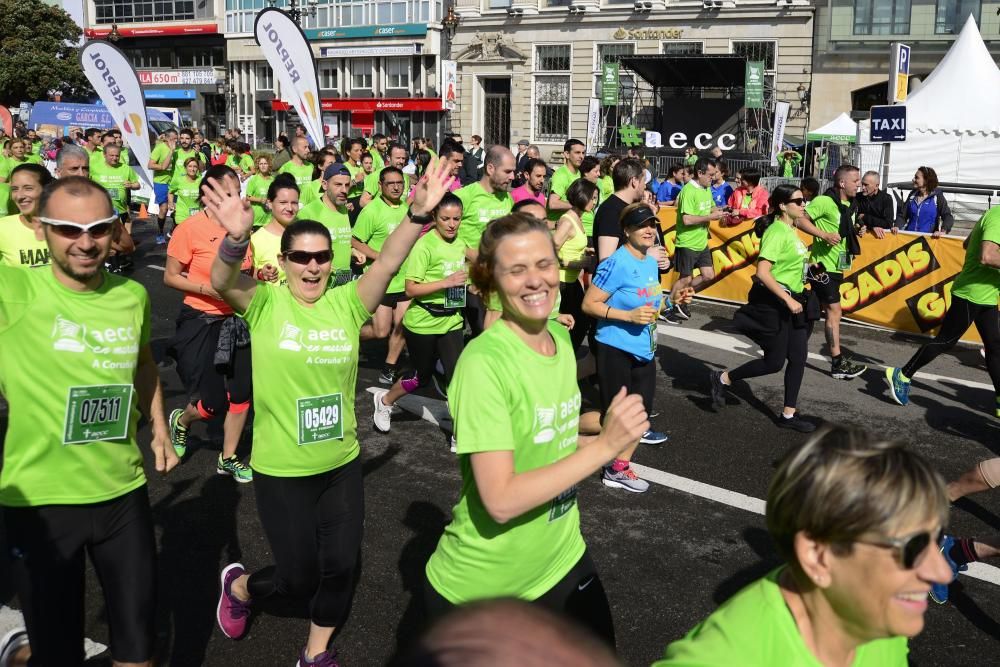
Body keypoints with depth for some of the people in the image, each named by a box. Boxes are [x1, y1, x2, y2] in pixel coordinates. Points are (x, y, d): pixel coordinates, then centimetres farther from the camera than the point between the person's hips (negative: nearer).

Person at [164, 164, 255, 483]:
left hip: (238, 322, 5)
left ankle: (228, 458, 27)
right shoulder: (190, 229, -13)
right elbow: (170, 277, -10)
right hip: (202, 323, -5)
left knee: (241, 395, 8)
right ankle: (181, 421, 35)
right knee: (212, 403, 0)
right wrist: (207, 289, -22)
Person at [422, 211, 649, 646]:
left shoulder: (560, 337, -1)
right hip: (481, 587, -6)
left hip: (561, 559, 7)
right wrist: (606, 444, -30)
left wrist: (612, 440, -3)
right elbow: (501, 500, -29)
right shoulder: (484, 362, -24)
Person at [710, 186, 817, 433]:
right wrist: (787, 299, -25)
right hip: (773, 303, -9)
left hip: (791, 302, 9)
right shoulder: (777, 232, -18)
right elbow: (762, 272, -26)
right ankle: (722, 378, 17)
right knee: (774, 362, -1)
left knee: (798, 357, 7)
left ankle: (789, 415, 16)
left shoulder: (791, 231, 10)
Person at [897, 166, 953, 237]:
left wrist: (943, 231, -25)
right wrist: (897, 227, -8)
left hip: (928, 236, -3)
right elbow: (902, 215, 11)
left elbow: (948, 217, -8)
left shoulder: (937, 196, -1)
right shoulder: (912, 195, 11)